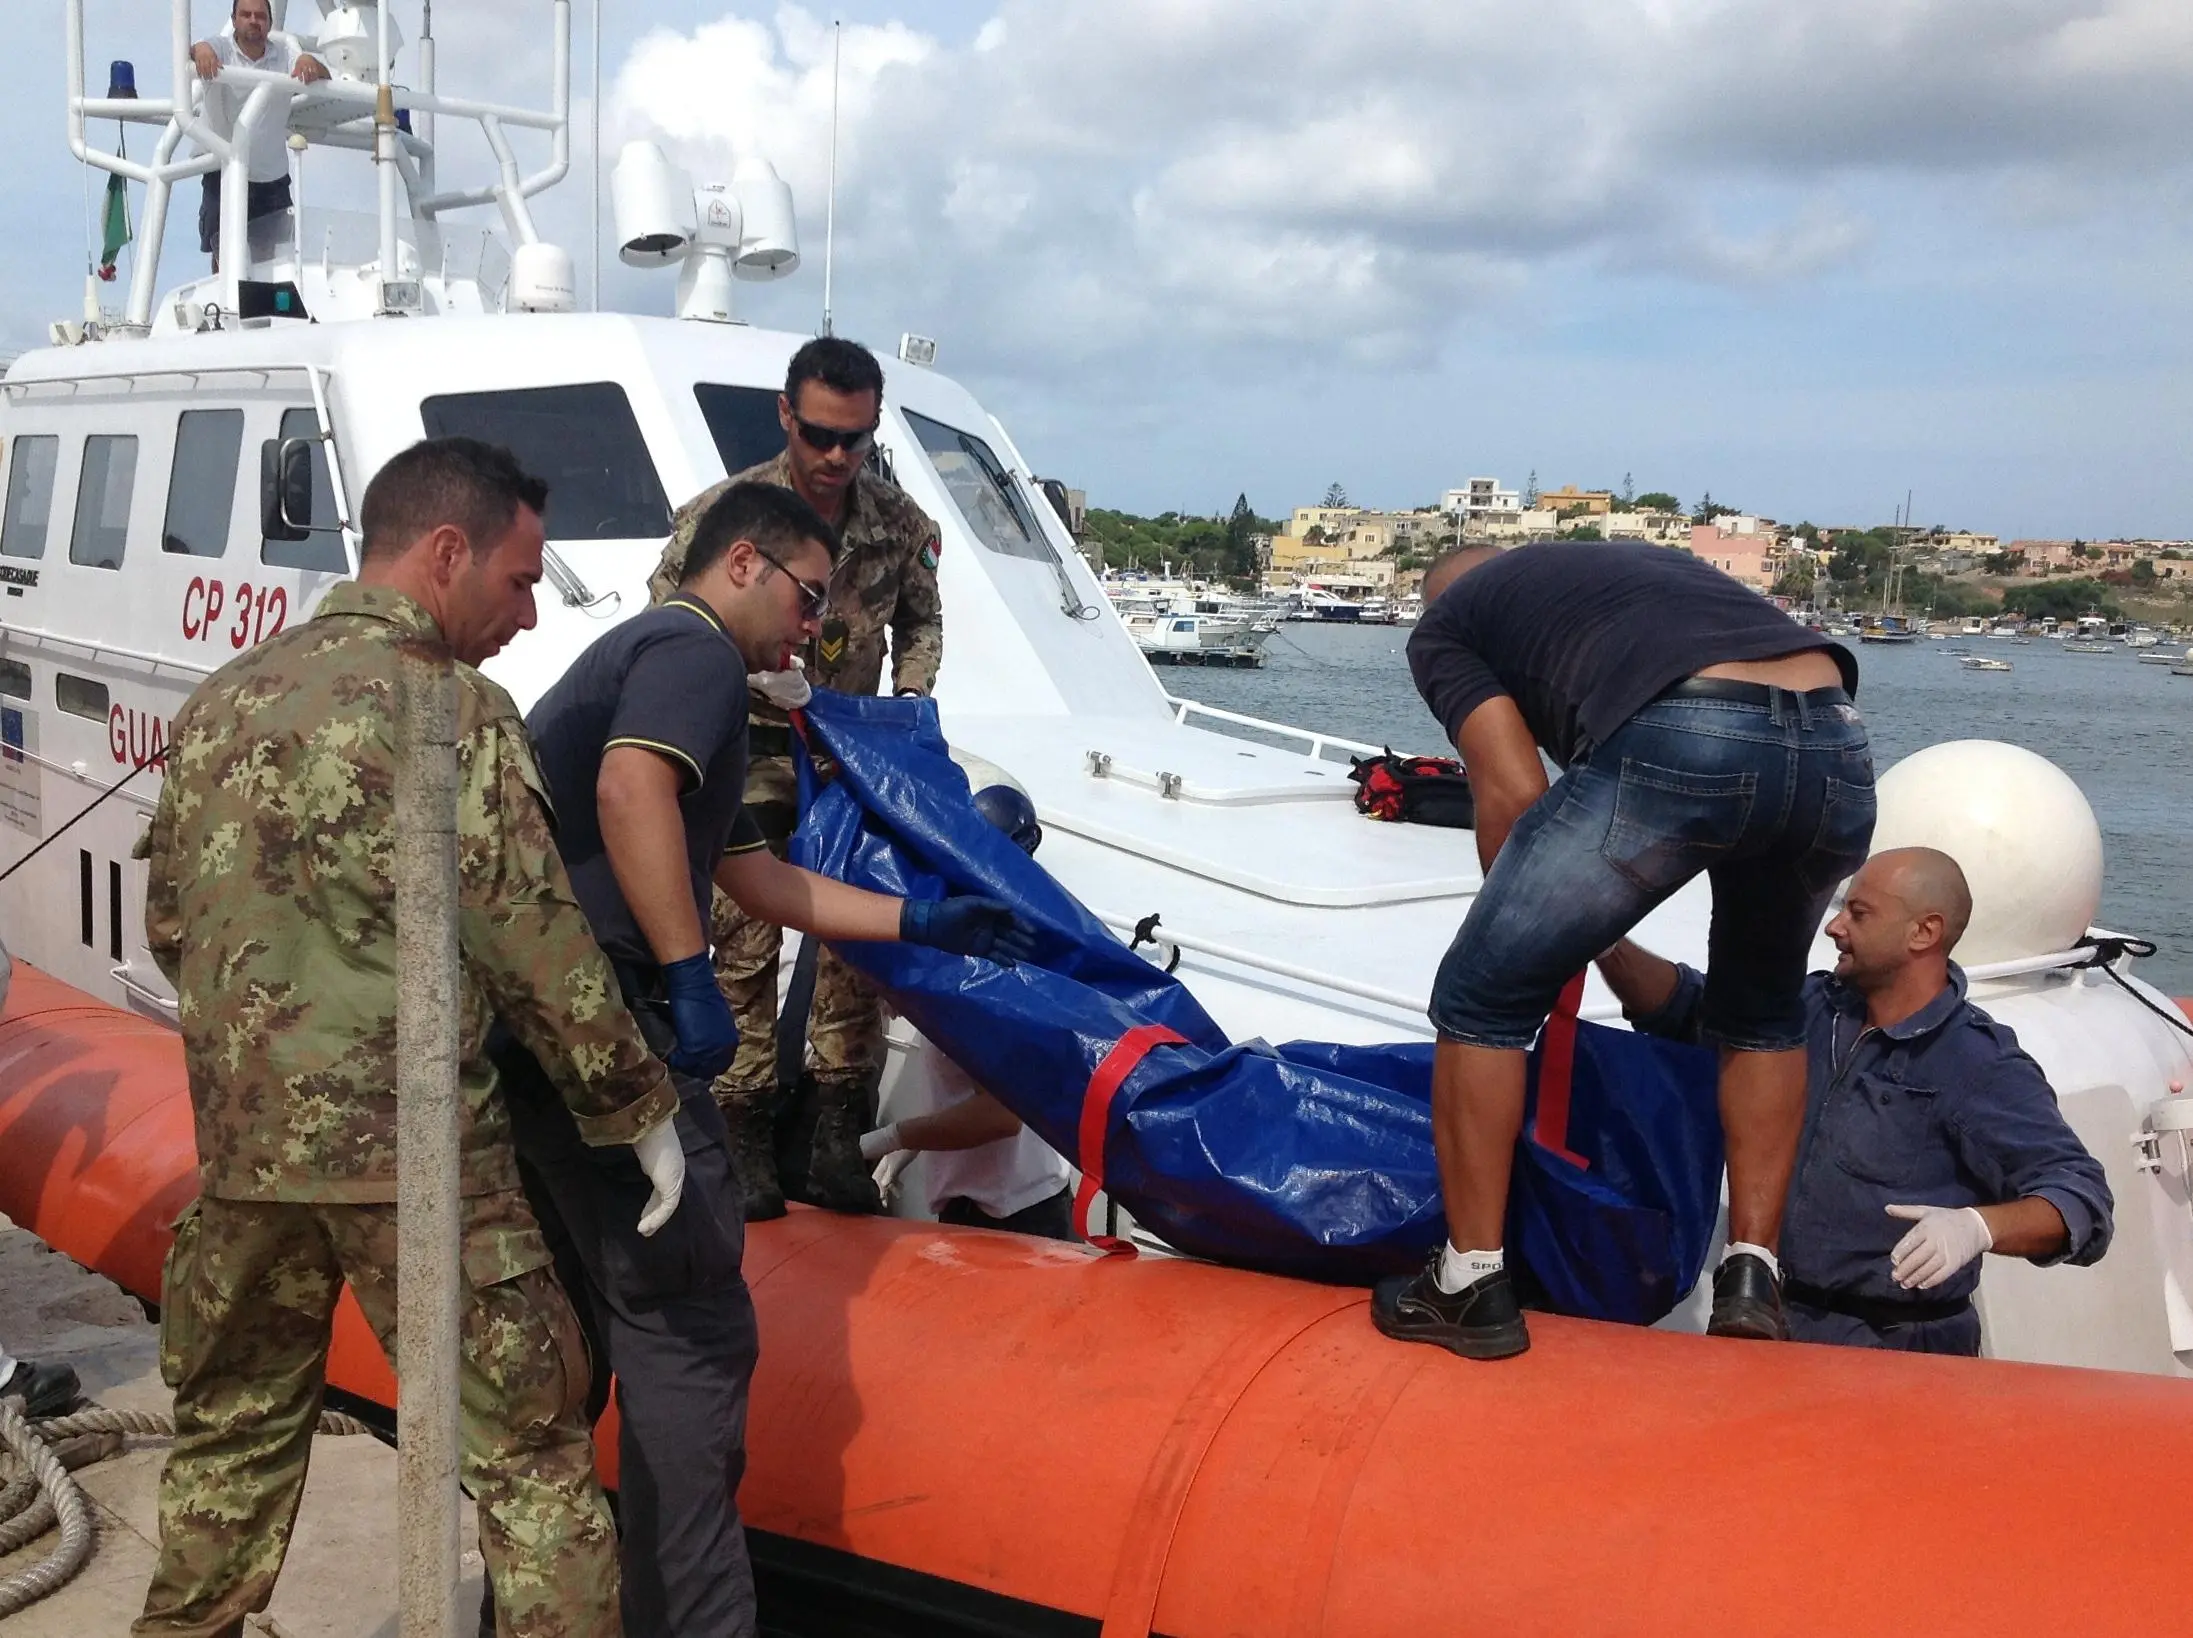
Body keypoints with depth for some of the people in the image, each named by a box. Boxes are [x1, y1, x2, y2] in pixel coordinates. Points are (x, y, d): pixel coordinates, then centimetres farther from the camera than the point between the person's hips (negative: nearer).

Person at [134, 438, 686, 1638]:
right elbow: (533, 944, -12)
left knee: (231, 1435, 22)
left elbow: (167, 922, 17)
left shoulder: (220, 702, 10)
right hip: (410, 1145, -7)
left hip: (240, 1143, 7)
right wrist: (639, 1107, -2)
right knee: (527, 1445, 4)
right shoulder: (447, 708, -12)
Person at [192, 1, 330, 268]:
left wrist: (310, 61, -31)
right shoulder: (220, 49, -6)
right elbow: (195, 51, -24)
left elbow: (324, 78, -8)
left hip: (273, 178, 2)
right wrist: (200, 49, -49)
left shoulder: (285, 50, 1)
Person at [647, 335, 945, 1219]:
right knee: (745, 943, -3)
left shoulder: (900, 523, -3)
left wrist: (909, 697, 0)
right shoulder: (722, 514, -13)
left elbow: (921, 621, 15)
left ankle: (835, 1141, 10)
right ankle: (746, 1135, 6)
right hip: (748, 753, -3)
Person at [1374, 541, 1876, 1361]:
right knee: (1763, 1012, 31)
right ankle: (1752, 1276, 27)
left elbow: (1513, 796, 11)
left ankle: (1472, 1287, 16)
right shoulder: (1629, 558, 40)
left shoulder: (1442, 624, 23)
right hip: (1839, 747, 6)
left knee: (1482, 1000, 12)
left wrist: (1531, 935, 28)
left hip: (1681, 742, -6)